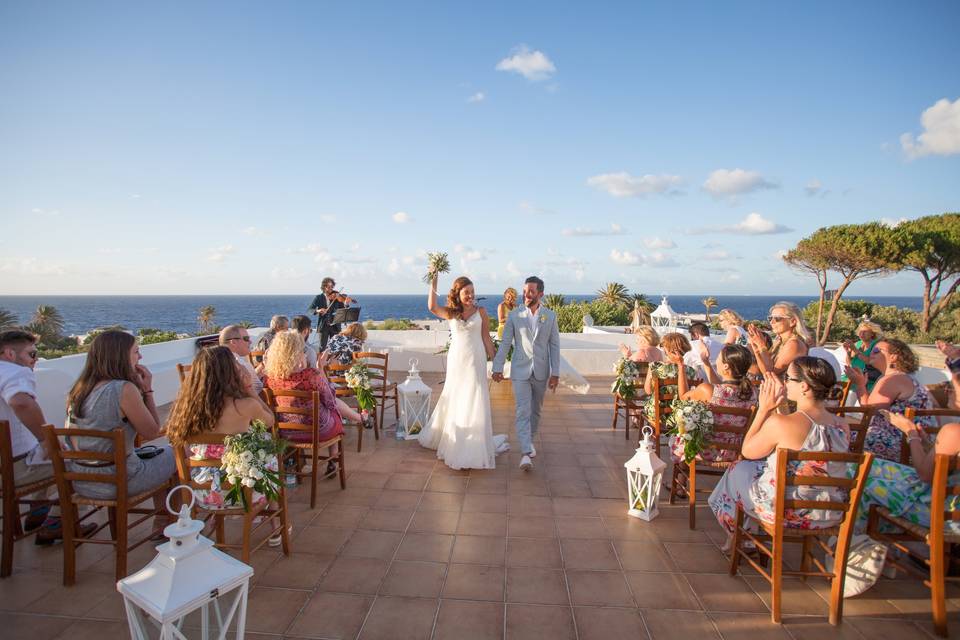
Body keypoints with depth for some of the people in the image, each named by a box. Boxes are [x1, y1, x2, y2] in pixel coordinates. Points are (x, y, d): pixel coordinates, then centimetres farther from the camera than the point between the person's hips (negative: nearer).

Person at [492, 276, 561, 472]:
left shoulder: (550, 316, 0)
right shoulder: (514, 316, -3)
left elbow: (554, 345, 1)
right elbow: (505, 343, -1)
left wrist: (555, 373, -3)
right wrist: (497, 368, -5)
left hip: (541, 371, 2)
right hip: (520, 370, -2)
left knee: (535, 410, 15)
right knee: (523, 411, -9)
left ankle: (529, 440, 36)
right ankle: (526, 453, -11)